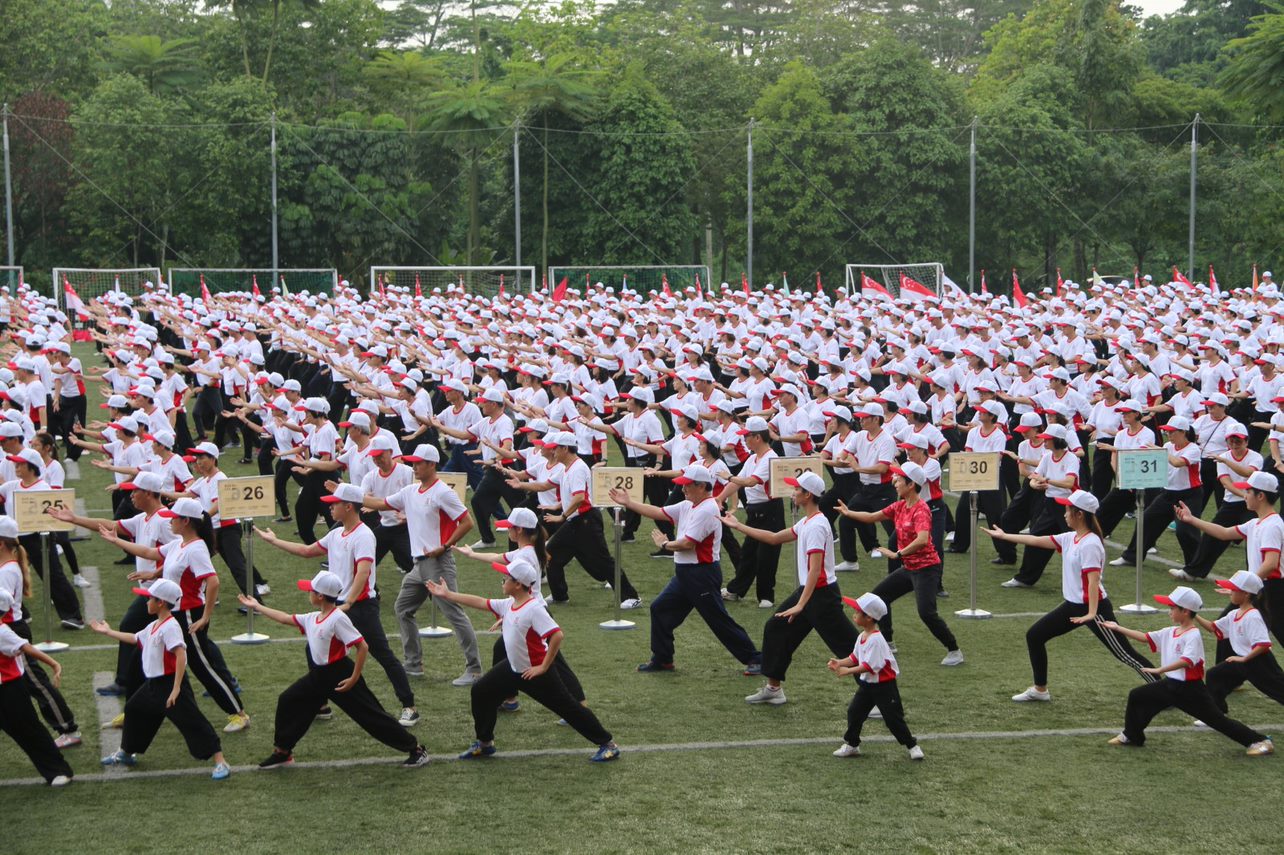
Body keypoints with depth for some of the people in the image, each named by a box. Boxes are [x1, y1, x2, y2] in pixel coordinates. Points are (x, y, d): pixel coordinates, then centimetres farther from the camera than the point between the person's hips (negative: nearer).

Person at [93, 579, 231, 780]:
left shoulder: (170, 627, -20)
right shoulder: (153, 626, 11)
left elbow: (181, 655, -28)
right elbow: (134, 638, 31)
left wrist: (176, 689, -31)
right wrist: (108, 632, 38)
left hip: (170, 683, -10)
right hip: (153, 684, 10)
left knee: (191, 722, -12)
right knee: (133, 710, 24)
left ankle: (220, 762, -11)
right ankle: (126, 753, 45)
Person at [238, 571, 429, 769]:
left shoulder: (338, 618, -20)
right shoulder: (311, 619, 5)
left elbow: (362, 647, -22)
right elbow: (285, 619, 20)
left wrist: (354, 679, -22)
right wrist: (256, 606, 24)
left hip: (341, 676, -9)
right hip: (318, 677, 9)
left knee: (370, 715, -6)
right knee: (287, 701, 10)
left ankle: (416, 749, 1)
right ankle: (282, 752, 25)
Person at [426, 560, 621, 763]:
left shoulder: (534, 608, -25)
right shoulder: (508, 604, 1)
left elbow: (556, 635, -32)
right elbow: (480, 602, 12)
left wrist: (544, 668, -25)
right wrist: (447, 594, 14)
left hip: (537, 672, -9)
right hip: (513, 668, 9)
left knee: (567, 707, -5)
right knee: (480, 692, 10)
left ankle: (607, 744, 5)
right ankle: (484, 743, 24)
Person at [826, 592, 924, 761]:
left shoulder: (876, 639, -26)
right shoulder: (862, 637, 3)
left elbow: (870, 665, -28)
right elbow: (855, 657, 12)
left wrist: (848, 671, -25)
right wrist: (839, 663, -1)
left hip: (884, 685, -9)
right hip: (867, 684, 9)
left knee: (893, 717, -2)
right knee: (854, 711, 6)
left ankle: (912, 746, 12)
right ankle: (851, 745, 18)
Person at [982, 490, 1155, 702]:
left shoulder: (1090, 544, -19)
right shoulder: (1070, 538, 7)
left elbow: (1093, 581, -27)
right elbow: (1036, 541, 14)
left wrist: (1092, 614, -35)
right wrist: (1004, 536, 16)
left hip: (1095, 607, -10)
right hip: (1072, 606, 10)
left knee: (1125, 654, -7)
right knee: (1034, 636, 12)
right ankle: (1040, 690, 24)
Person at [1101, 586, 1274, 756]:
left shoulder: (1193, 635, -19)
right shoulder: (1170, 632, 6)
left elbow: (1187, 661, -32)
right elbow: (1144, 637, 13)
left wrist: (1159, 670, -36)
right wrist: (1118, 628, 12)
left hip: (1190, 689, -8)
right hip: (1170, 684, 8)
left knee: (1216, 719, -6)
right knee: (1136, 696, 11)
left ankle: (1260, 741, 4)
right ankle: (1132, 736, 27)